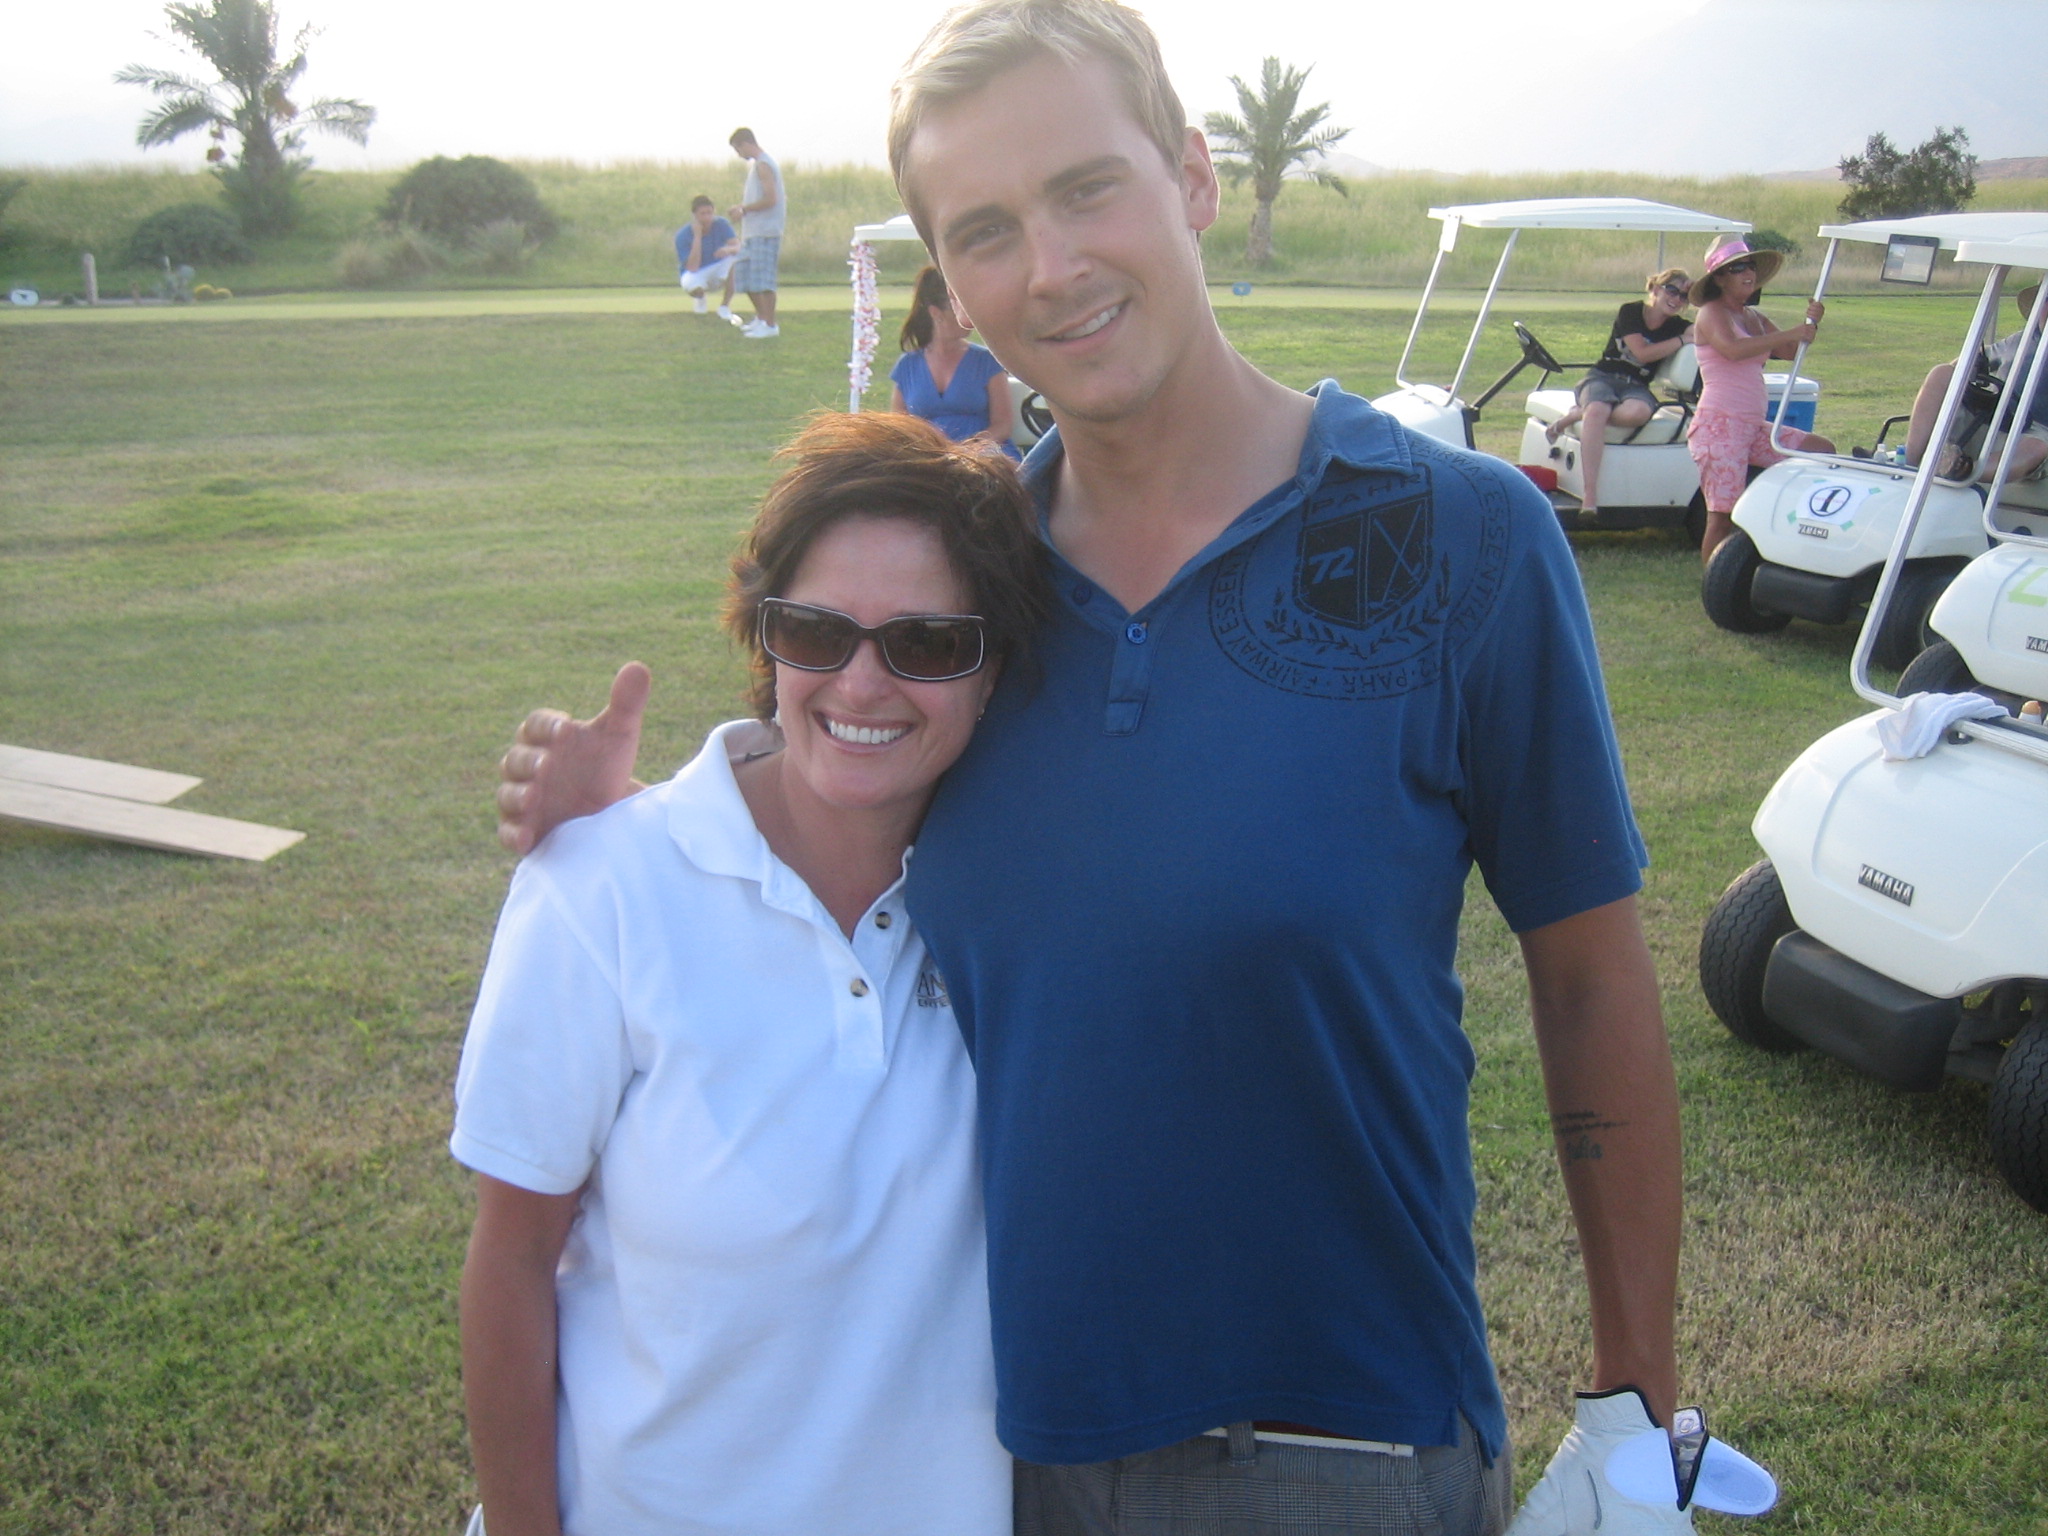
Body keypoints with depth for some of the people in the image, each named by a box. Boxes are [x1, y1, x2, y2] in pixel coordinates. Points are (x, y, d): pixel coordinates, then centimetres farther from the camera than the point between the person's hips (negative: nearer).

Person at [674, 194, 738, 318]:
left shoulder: (721, 224, -14)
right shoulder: (683, 235, -21)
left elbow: (738, 246, -25)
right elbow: (692, 268, -29)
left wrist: (729, 249, -51)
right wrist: (697, 236, -34)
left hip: (718, 271, 3)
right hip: (697, 274, -2)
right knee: (690, 284, -39)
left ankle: (725, 307, -13)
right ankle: (701, 298, 4)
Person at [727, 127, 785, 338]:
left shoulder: (763, 165, -12)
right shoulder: (755, 164, 19)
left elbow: (770, 199, -20)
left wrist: (744, 209, -11)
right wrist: (742, 207, 10)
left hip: (765, 232, -10)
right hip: (752, 232, 10)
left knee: (762, 278, -8)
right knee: (744, 276, 13)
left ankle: (770, 325, -4)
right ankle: (761, 317, 24)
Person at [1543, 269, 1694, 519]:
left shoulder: (1677, 326, 9)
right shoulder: (1630, 312, 0)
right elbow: (1642, 352, -10)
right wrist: (1682, 341, -8)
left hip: (1636, 387, 2)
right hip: (1603, 377, -2)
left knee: (1637, 412, -40)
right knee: (1597, 411, -40)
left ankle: (1576, 415, -18)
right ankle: (1590, 496, -45)